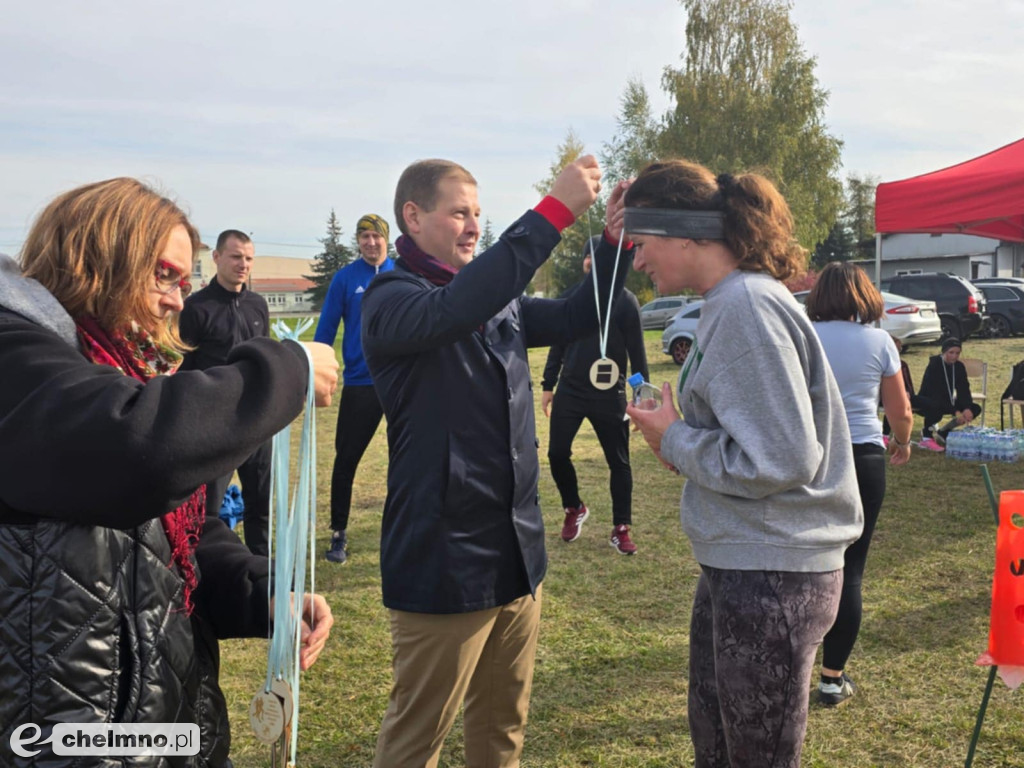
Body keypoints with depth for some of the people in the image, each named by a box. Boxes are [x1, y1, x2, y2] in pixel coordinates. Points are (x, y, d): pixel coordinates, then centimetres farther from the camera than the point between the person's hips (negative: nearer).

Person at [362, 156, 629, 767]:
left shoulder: (500, 302, 11)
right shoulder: (391, 299, -12)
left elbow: (578, 318, 11)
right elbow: (454, 309, -32)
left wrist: (614, 242, -6)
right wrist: (556, 210, -33)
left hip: (516, 550, 7)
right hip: (445, 559, -7)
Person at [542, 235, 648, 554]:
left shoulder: (625, 299, -3)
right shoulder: (571, 296, 7)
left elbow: (636, 350, -3)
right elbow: (558, 343, 12)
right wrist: (548, 385, 11)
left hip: (609, 395, -3)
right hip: (570, 391, 3)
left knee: (618, 462, 3)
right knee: (557, 453, 3)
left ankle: (621, 529, 15)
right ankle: (574, 509, 28)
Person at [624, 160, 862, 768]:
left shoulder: (746, 307, -20)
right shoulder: (730, 301, 10)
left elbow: (780, 459, -25)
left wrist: (675, 439, -13)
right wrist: (680, 440, 4)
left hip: (773, 575, -10)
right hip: (737, 564, 10)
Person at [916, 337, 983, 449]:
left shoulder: (959, 366, -1)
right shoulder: (934, 366, -22)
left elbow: (964, 390, -7)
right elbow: (936, 394, -30)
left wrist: (967, 408, -26)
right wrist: (955, 412, -38)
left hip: (946, 402, 7)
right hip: (928, 401, -7)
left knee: (975, 409, -8)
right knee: (936, 407, -41)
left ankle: (942, 433, 0)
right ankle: (926, 437, -15)